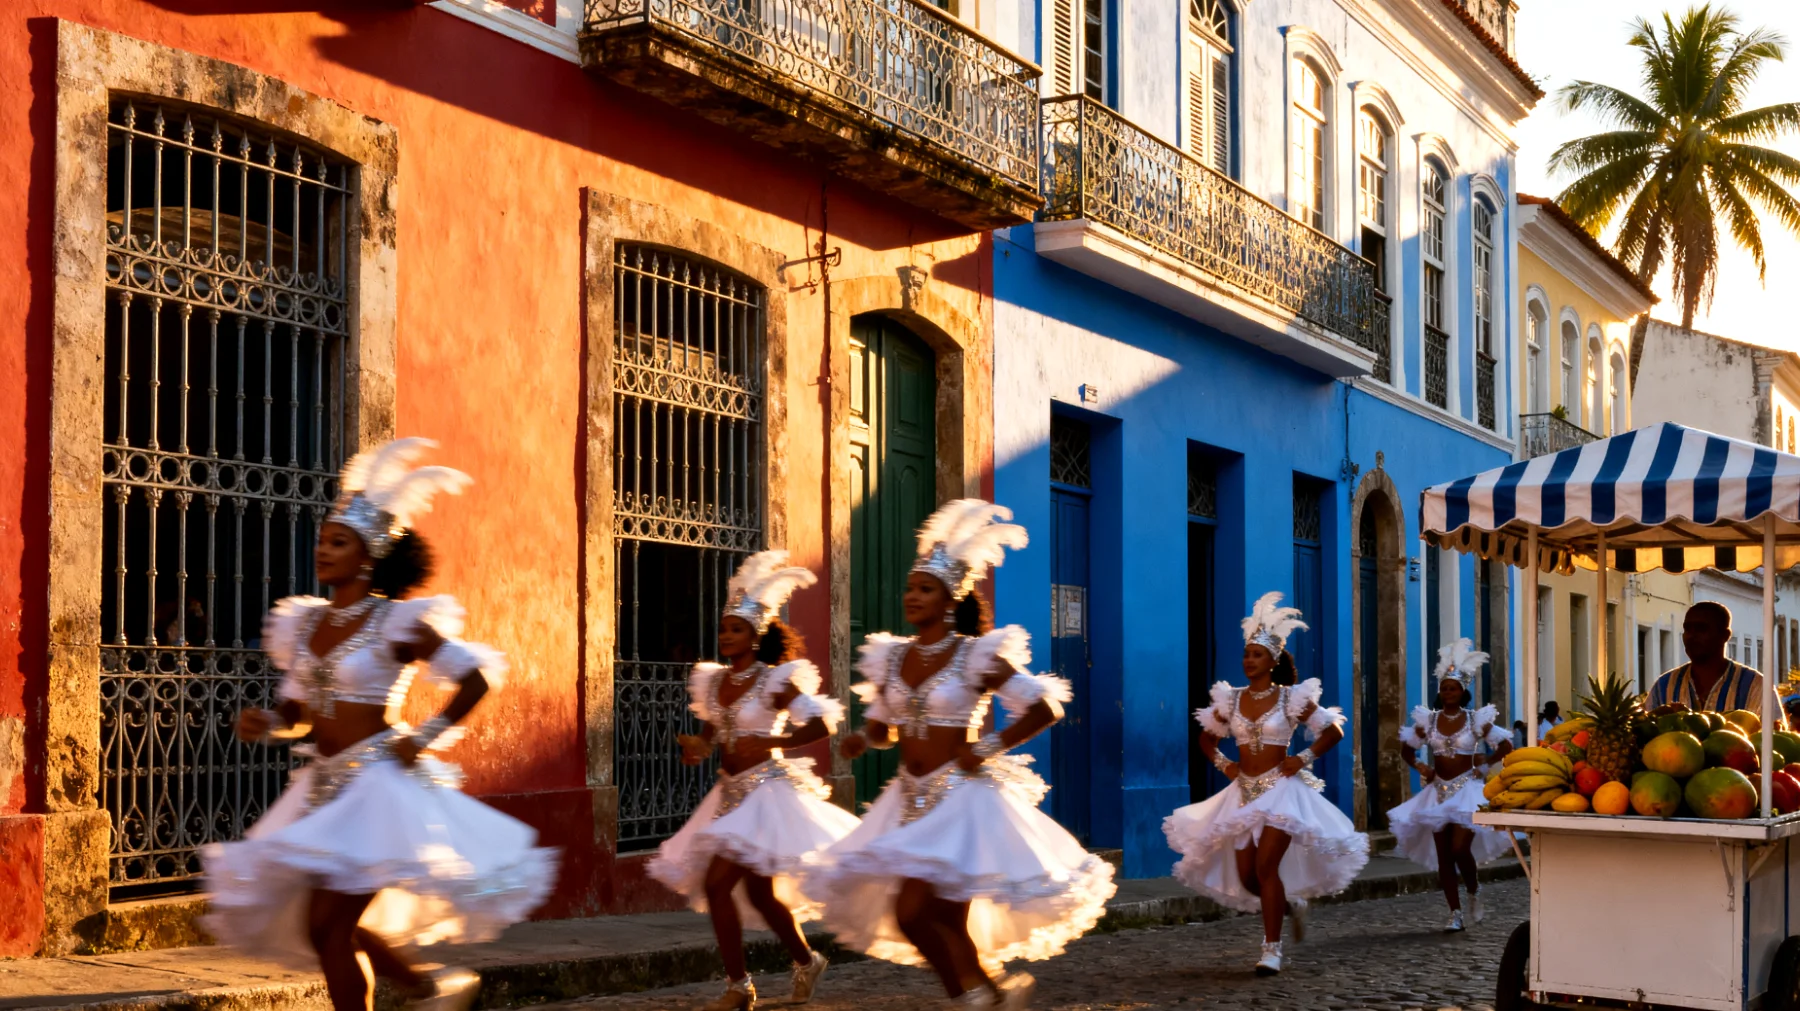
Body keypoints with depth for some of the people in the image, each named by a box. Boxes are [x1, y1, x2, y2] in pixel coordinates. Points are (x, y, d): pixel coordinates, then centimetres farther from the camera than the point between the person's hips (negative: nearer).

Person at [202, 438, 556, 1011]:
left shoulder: (396, 624, -10)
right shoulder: (304, 624, 9)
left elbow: (478, 675, -8)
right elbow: (297, 714, 15)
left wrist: (427, 739, -11)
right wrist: (265, 723, -6)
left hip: (377, 786, -7)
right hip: (323, 786, 8)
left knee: (331, 926, -10)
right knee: (323, 927, 10)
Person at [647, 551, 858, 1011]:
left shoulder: (776, 681, -12)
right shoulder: (713, 681, 6)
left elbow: (823, 725, -14)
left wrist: (770, 744, -17)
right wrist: (699, 745, -4)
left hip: (768, 790, -7)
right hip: (733, 792, 7)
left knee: (717, 883, -16)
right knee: (759, 893, 14)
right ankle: (806, 961, 35)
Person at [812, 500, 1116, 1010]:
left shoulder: (977, 657, -9)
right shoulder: (891, 657, 7)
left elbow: (1045, 707, -7)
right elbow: (881, 724, 19)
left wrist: (989, 748, -11)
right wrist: (862, 738, -3)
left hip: (961, 797, -6)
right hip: (910, 799, 6)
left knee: (913, 912, -17)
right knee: (945, 925, 7)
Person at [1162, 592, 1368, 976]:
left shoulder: (1292, 698, -5)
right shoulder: (1231, 699, 5)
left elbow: (1333, 731, 2)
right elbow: (1207, 738, 19)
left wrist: (1304, 758, -7)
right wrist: (1223, 763, 3)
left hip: (1280, 789, -5)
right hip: (1245, 792, 5)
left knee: (1265, 865, -18)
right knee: (1246, 876, 3)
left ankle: (1272, 949, -9)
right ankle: (1290, 904, 35)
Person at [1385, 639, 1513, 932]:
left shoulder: (1476, 721, -2)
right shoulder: (1428, 720, 3)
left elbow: (1506, 746, 5)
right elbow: (1407, 749, 15)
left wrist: (1484, 765, -2)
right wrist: (1420, 767, -1)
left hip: (1467, 790, -3)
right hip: (1438, 792, 3)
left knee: (1459, 849, -16)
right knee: (1443, 856, 1)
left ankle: (1474, 891, 15)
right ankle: (1455, 913, 9)